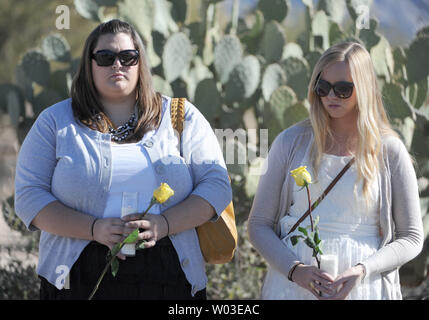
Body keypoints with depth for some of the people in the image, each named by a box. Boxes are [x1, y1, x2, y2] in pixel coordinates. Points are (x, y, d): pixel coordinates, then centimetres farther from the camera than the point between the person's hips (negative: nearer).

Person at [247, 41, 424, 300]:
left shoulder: (390, 151, -1)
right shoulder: (291, 142, 2)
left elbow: (412, 238, 2)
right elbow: (259, 225, 3)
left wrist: (361, 270, -14)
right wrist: (295, 269, -14)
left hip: (362, 289, -1)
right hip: (292, 286, 1)